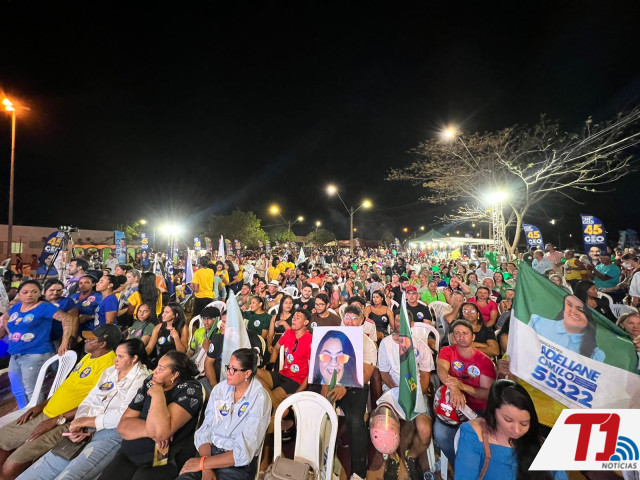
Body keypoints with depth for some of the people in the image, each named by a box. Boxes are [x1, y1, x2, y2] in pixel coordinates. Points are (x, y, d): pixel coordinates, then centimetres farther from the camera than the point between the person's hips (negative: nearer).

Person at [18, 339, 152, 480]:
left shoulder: (142, 379, -10)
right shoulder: (109, 372, 15)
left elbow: (124, 415, -16)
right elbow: (88, 401, 14)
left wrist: (86, 421, -8)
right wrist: (77, 426, -5)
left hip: (113, 435, -7)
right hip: (85, 433, 7)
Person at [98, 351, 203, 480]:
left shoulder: (190, 389, -17)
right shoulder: (149, 383, 2)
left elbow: (162, 432, -25)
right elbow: (123, 426, 0)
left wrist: (157, 394, -20)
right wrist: (150, 430, -17)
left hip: (165, 461, -4)